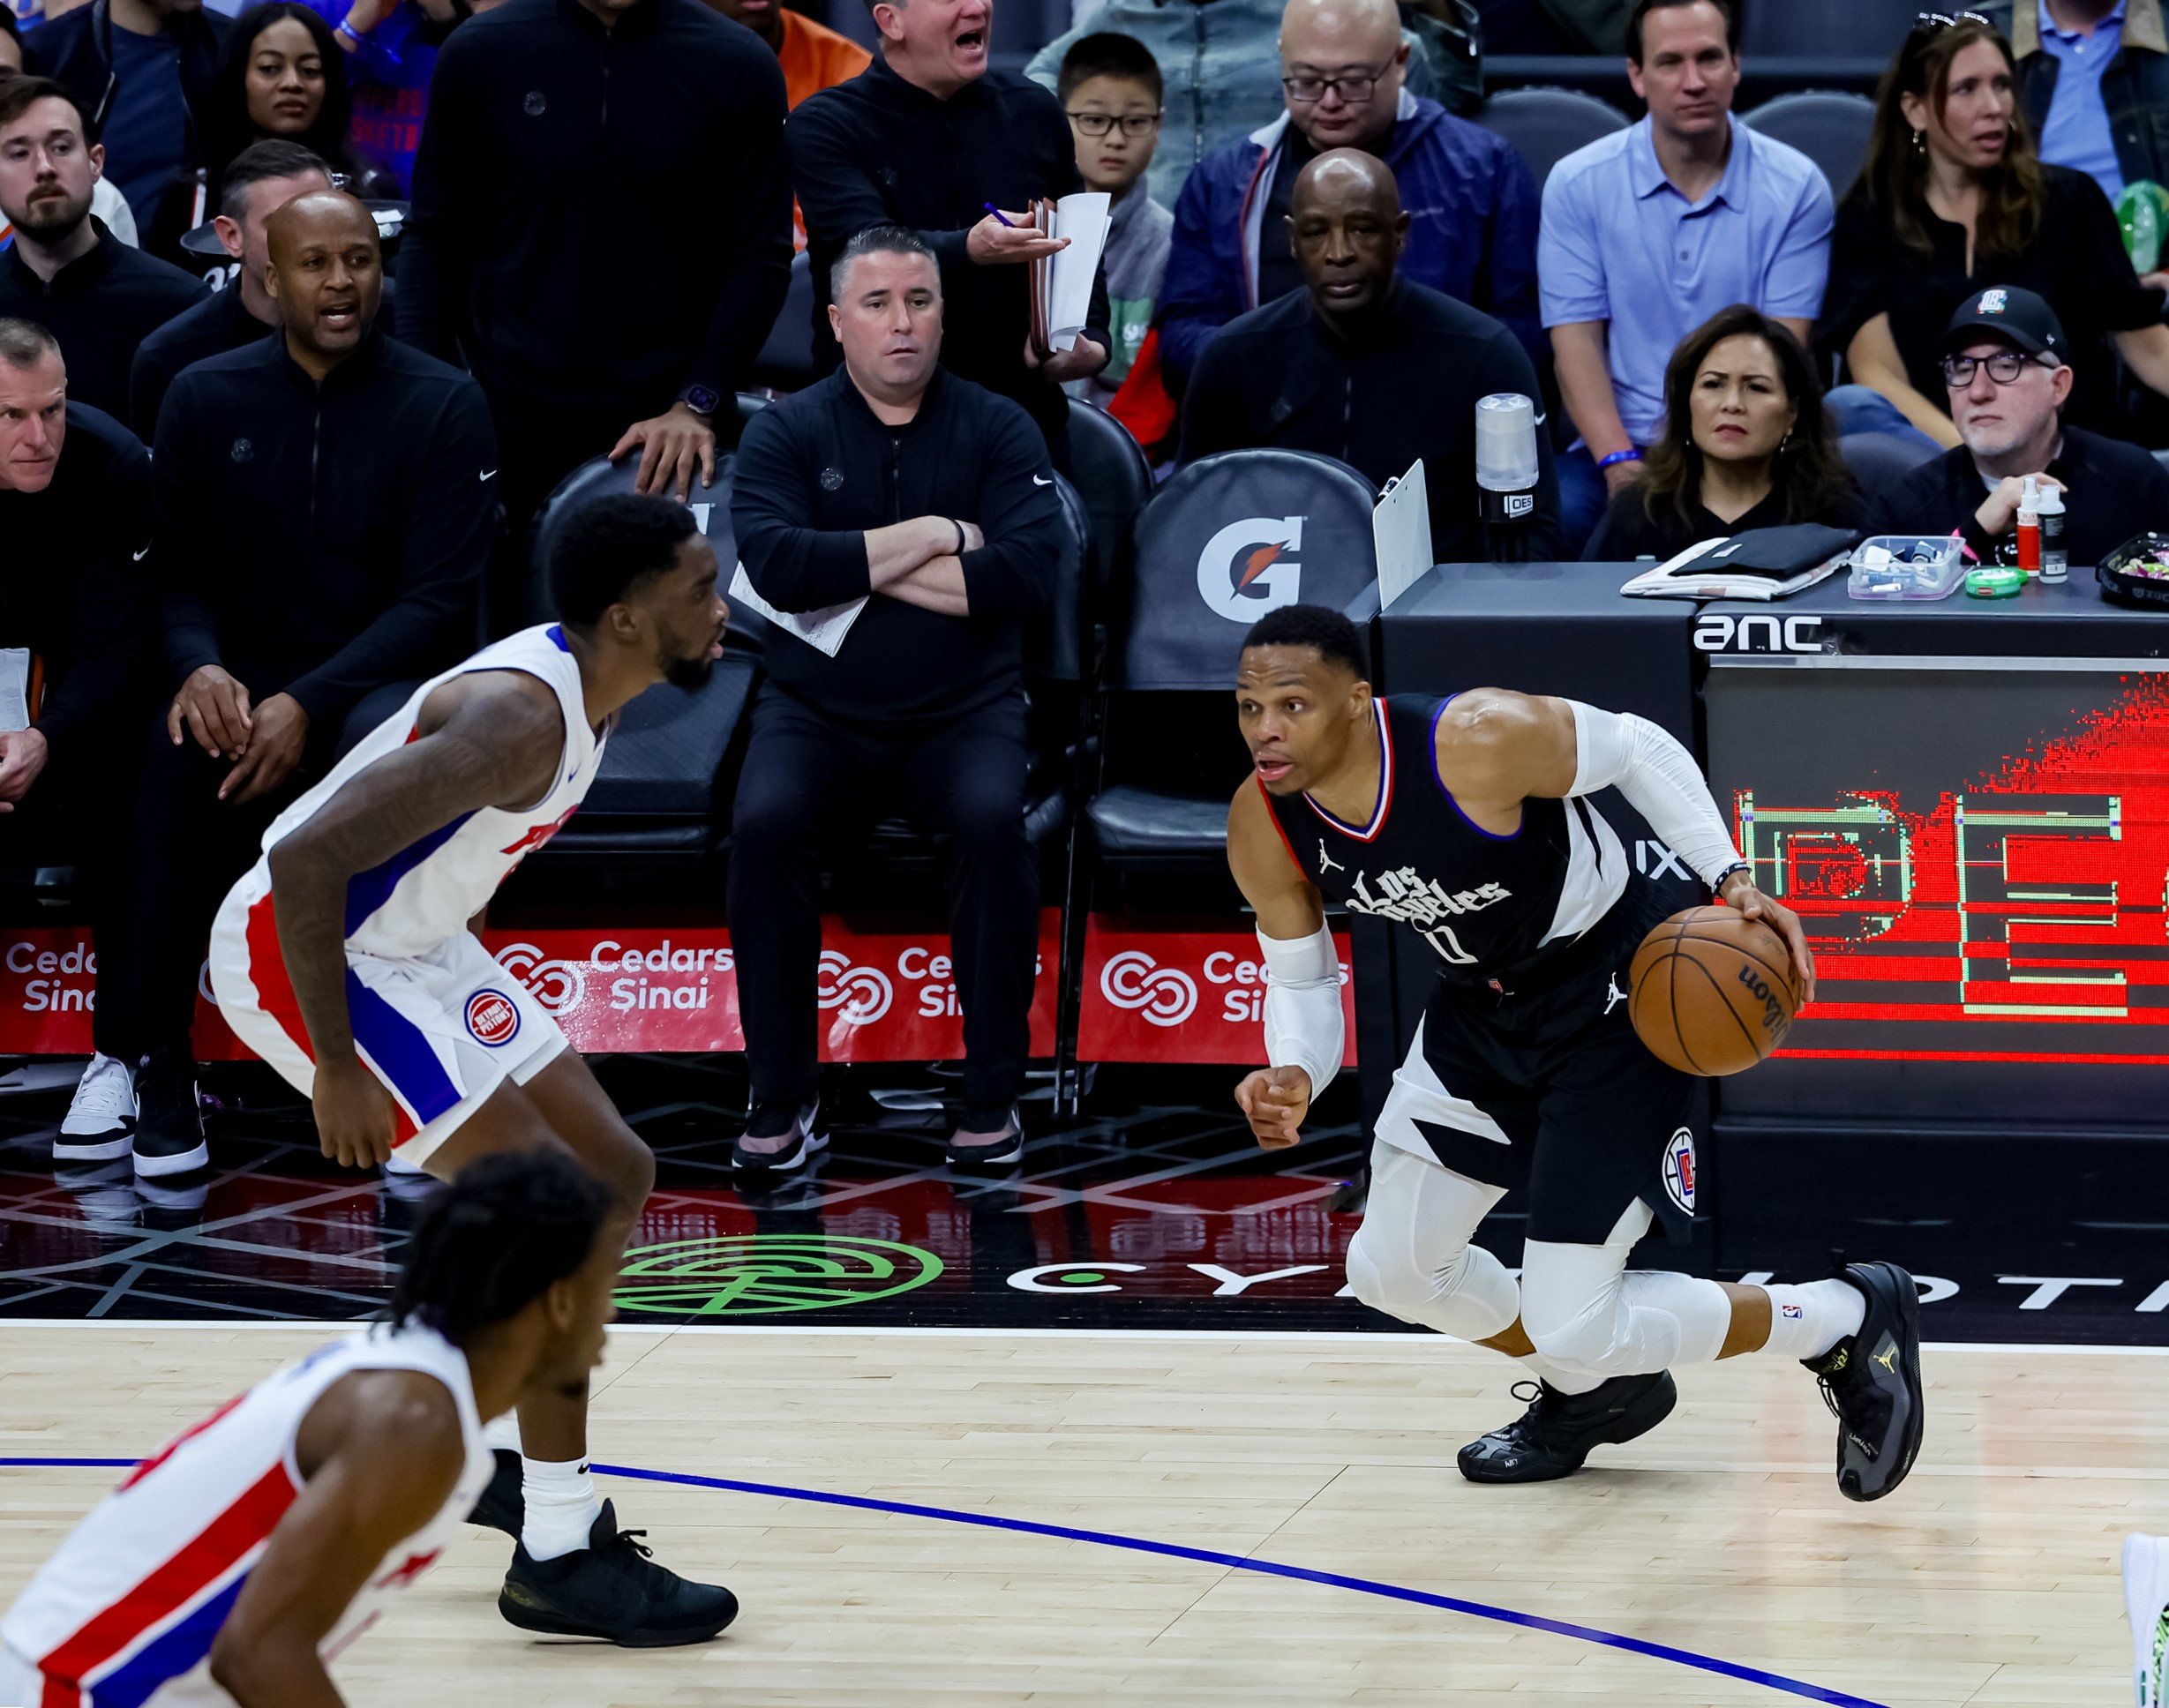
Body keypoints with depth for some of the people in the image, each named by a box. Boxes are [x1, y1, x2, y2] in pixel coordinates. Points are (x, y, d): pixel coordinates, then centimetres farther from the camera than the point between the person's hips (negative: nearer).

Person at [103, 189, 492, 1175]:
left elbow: (439, 602, -8)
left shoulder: (443, 408, -2)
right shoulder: (207, 400, 7)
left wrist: (307, 705, -21)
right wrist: (198, 665, -17)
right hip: (243, 680, 2)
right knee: (176, 753, -34)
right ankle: (155, 1059, -24)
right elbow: (171, 570, 7)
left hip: (384, 680, -1)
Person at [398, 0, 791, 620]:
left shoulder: (737, 67, -1)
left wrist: (698, 405, -10)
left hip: (667, 427, -1)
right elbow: (434, 238, 6)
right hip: (512, 415, 1)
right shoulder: (480, 52, 2)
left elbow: (761, 257, 0)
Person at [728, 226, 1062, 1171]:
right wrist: (932, 538, -10)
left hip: (963, 709, 0)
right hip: (818, 712, 0)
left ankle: (992, 1093, -20)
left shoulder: (997, 429, 6)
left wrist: (859, 568, -10)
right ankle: (782, 1099, -19)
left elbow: (1030, 569, -11)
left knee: (994, 818, -32)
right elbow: (774, 565, -14)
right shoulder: (786, 432, 5)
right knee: (764, 823, -30)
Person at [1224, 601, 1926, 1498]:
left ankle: (1852, 1322, 10)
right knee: (1392, 1268, 12)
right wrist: (1293, 1080, -23)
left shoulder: (1479, 739, -34)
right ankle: (1591, 1394, 41)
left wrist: (1731, 880, -24)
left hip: (1611, 1003, -7)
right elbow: (1300, 980, -2)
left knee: (1570, 1329, -11)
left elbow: (1636, 749, -15)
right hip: (1480, 1009, 7)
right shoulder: (1263, 828, -16)